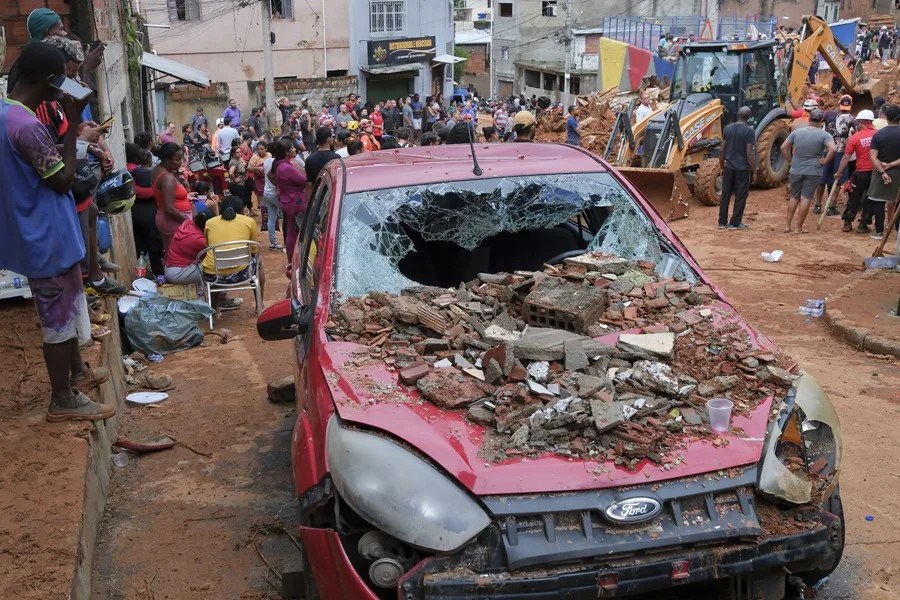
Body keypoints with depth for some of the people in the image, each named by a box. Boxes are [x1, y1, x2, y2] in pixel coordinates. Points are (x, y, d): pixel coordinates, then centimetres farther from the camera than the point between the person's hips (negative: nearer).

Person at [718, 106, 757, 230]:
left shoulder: (727, 129, 2)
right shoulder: (749, 131, -12)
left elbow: (722, 150, 5)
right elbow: (749, 154, -14)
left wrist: (722, 167, 15)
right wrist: (754, 171, -6)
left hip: (729, 167, 4)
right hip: (743, 169, -4)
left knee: (725, 195, 11)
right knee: (740, 196, 6)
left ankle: (722, 222, 17)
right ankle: (735, 223, 10)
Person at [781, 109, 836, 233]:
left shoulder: (797, 132, 2)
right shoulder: (824, 135, -8)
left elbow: (784, 147, 2)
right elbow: (832, 149, -22)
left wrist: (790, 160, 8)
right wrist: (824, 162, -9)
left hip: (796, 170, 3)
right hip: (813, 172, -3)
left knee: (794, 197, 15)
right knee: (806, 198, 2)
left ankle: (788, 225, 15)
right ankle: (799, 227, 4)